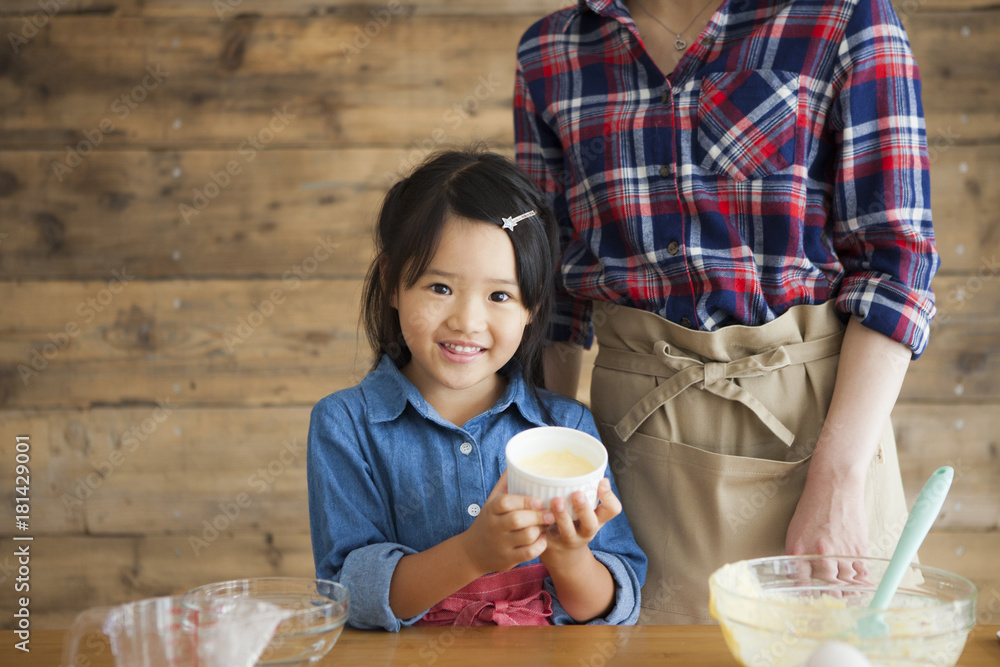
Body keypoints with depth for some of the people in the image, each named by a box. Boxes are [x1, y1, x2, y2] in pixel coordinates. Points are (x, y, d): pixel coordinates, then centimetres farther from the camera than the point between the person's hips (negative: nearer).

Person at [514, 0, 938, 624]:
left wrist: (836, 480, -15)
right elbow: (551, 286, 11)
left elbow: (896, 264, -8)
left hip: (813, 414, -2)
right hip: (637, 426, 3)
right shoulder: (549, 54, 6)